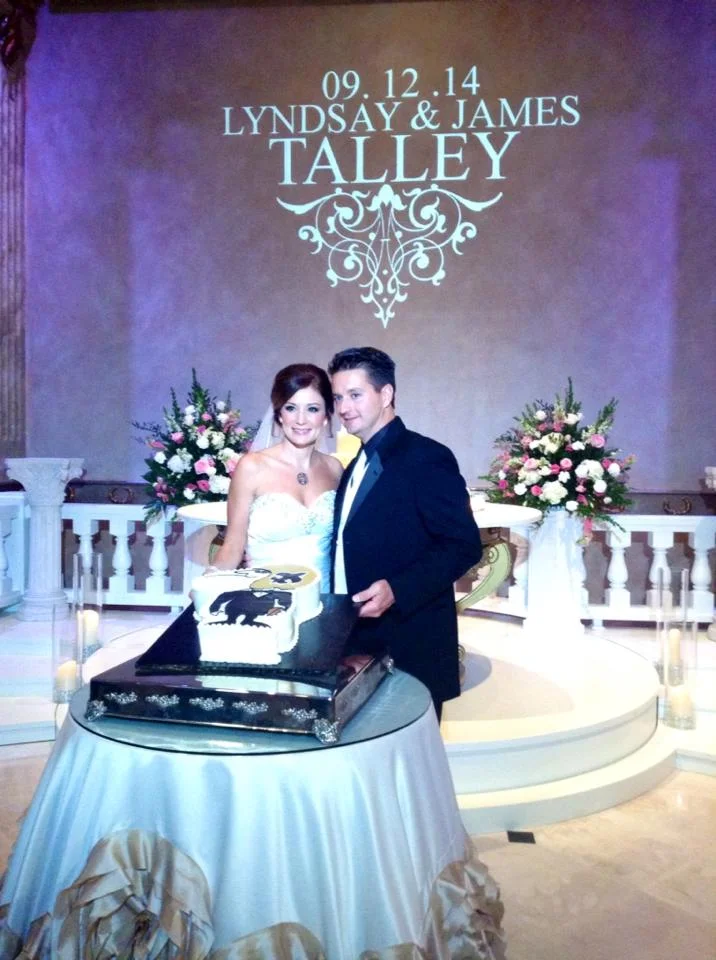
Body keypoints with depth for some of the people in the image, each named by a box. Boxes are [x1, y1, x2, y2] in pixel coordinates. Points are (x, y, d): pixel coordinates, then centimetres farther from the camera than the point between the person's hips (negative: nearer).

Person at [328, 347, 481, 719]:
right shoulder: (358, 466, 16)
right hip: (358, 645, 8)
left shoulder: (427, 457, -11)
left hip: (409, 650, -8)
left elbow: (464, 545, -16)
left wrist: (397, 590, -26)